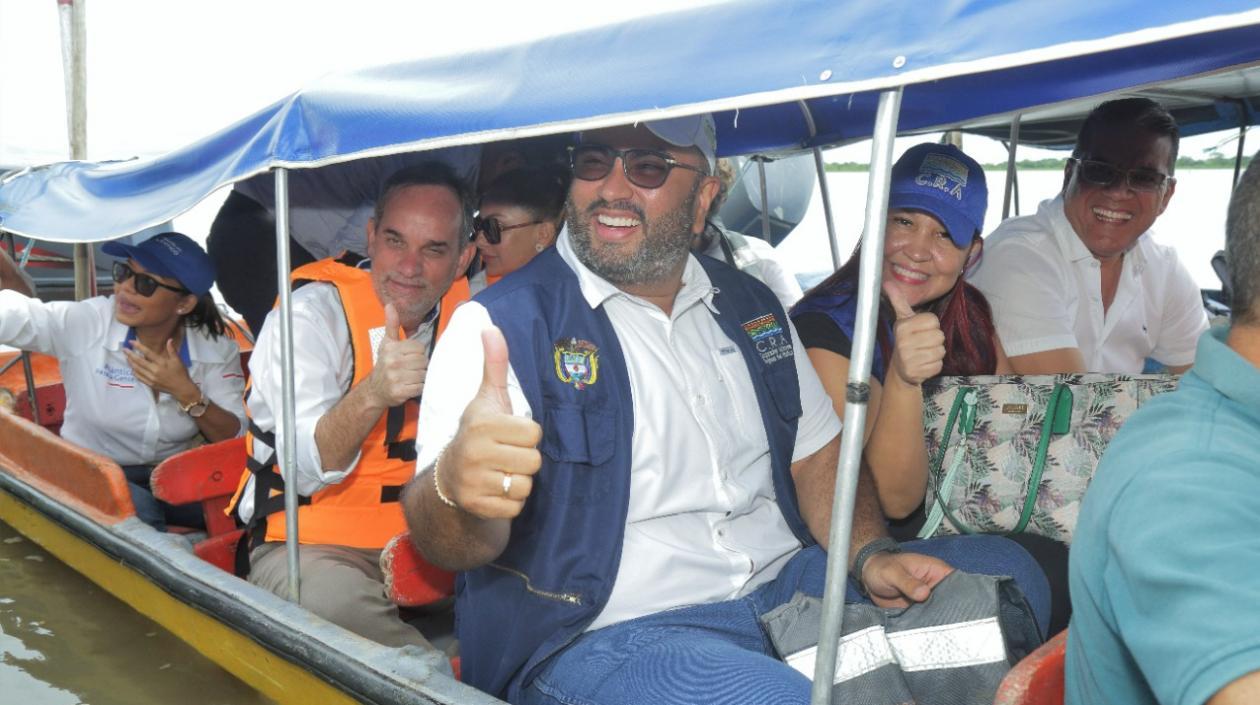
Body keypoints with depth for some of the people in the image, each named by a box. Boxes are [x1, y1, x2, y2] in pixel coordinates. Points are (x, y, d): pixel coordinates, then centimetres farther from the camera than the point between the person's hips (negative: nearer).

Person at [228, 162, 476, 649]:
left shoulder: (462, 310, 2)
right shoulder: (312, 311, -12)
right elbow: (308, 470, -25)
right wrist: (373, 394, -41)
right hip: (313, 542, -4)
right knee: (331, 601, -35)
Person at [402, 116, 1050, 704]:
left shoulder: (749, 307, 12)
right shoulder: (506, 322, -9)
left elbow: (816, 453, 16)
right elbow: (441, 542, -19)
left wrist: (869, 554, -4)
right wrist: (459, 484, -44)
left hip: (786, 584, 7)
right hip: (601, 635, -6)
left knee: (1003, 572, -3)